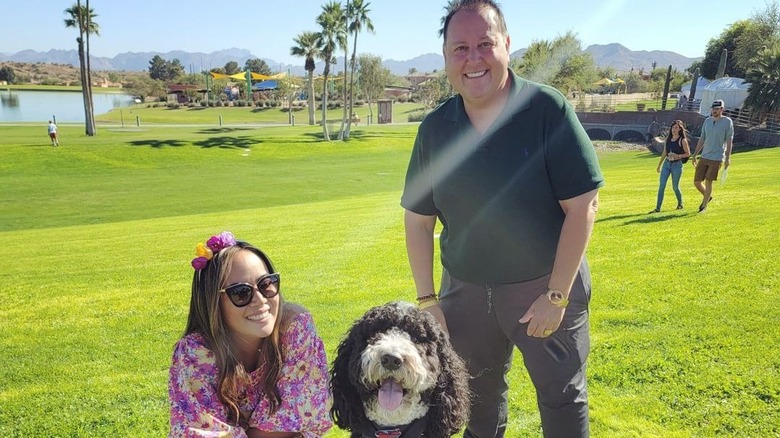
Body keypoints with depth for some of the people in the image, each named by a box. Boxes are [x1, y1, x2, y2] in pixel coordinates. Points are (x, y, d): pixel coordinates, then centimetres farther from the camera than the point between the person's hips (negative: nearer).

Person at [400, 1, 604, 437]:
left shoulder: (548, 108, -16)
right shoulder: (435, 128, -5)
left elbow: (583, 205, -15)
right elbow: (418, 219, 2)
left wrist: (556, 295, -15)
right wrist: (426, 299, 0)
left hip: (547, 284, -3)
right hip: (464, 290, 3)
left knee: (563, 397, 13)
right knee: (476, 394, 21)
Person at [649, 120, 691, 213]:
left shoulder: (682, 140, -6)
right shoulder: (668, 138, 9)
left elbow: (688, 153, -2)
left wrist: (678, 156, -19)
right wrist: (659, 165, 17)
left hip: (677, 164, -4)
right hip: (666, 163, 4)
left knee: (675, 187, 5)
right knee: (661, 186, -4)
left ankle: (680, 203, 32)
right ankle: (657, 208, -3)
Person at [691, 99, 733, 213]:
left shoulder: (727, 122, -5)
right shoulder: (707, 121, 9)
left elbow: (729, 141, -6)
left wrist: (727, 158, -12)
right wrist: (695, 155, 12)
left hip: (717, 158, -5)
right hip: (704, 157, 5)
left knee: (708, 182, -6)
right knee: (696, 182, 4)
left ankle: (704, 206, 7)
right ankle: (707, 197, 31)